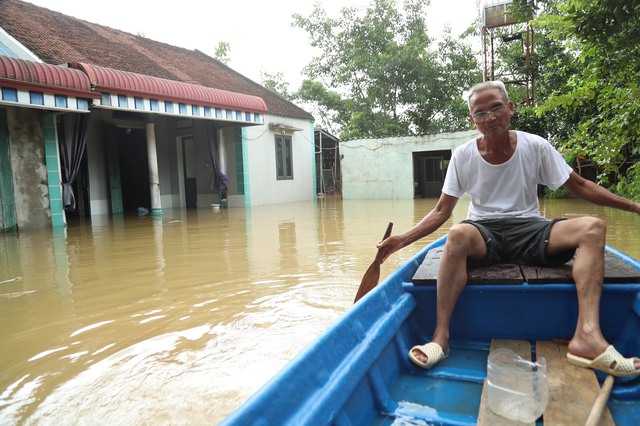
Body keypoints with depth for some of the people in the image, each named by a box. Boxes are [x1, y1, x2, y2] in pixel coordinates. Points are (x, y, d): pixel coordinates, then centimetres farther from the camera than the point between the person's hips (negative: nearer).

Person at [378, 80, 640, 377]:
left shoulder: (535, 147, 2)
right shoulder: (463, 156, 0)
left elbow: (579, 186, 10)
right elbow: (441, 211, 0)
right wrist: (403, 239, -12)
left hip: (530, 230, 2)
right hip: (483, 233, -2)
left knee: (592, 227, -23)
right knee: (458, 234, -37)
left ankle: (587, 335, -36)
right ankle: (440, 336, -34)